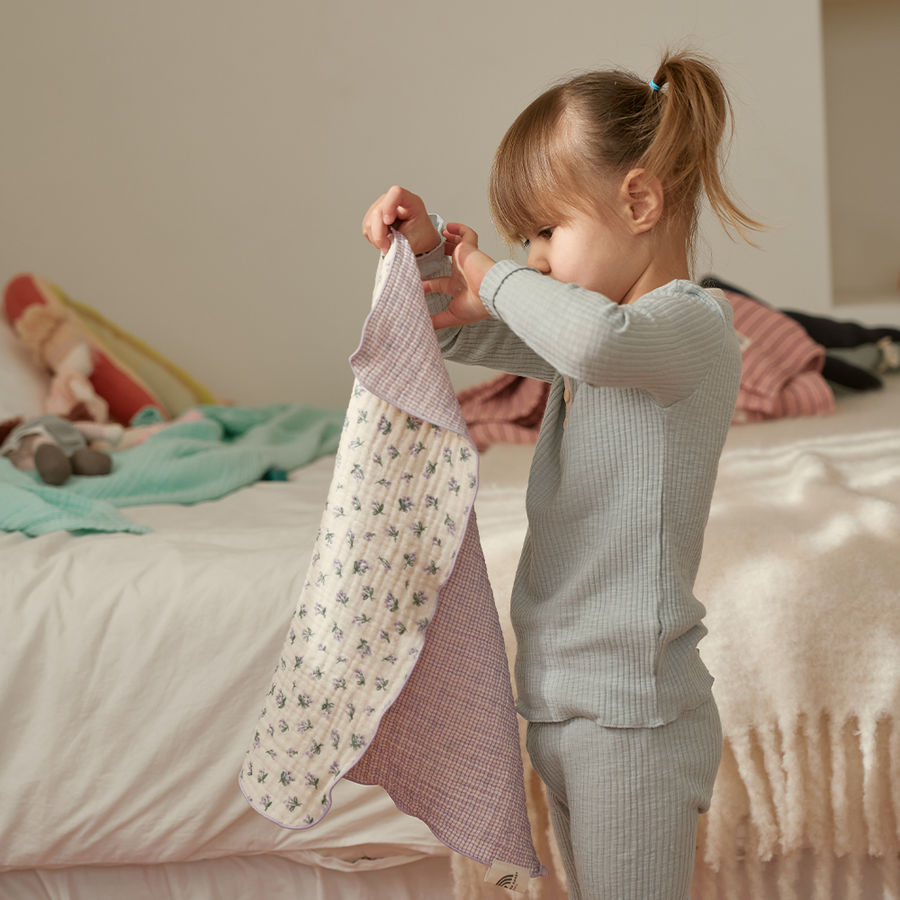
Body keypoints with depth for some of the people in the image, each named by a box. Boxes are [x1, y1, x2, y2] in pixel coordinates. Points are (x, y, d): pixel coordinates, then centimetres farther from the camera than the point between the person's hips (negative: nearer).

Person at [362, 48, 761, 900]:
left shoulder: (693, 324, -15)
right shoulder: (590, 328, 13)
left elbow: (597, 340, -38)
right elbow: (460, 330, 23)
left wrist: (499, 280, -19)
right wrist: (431, 247, 2)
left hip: (631, 711, -9)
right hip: (563, 702, 9)